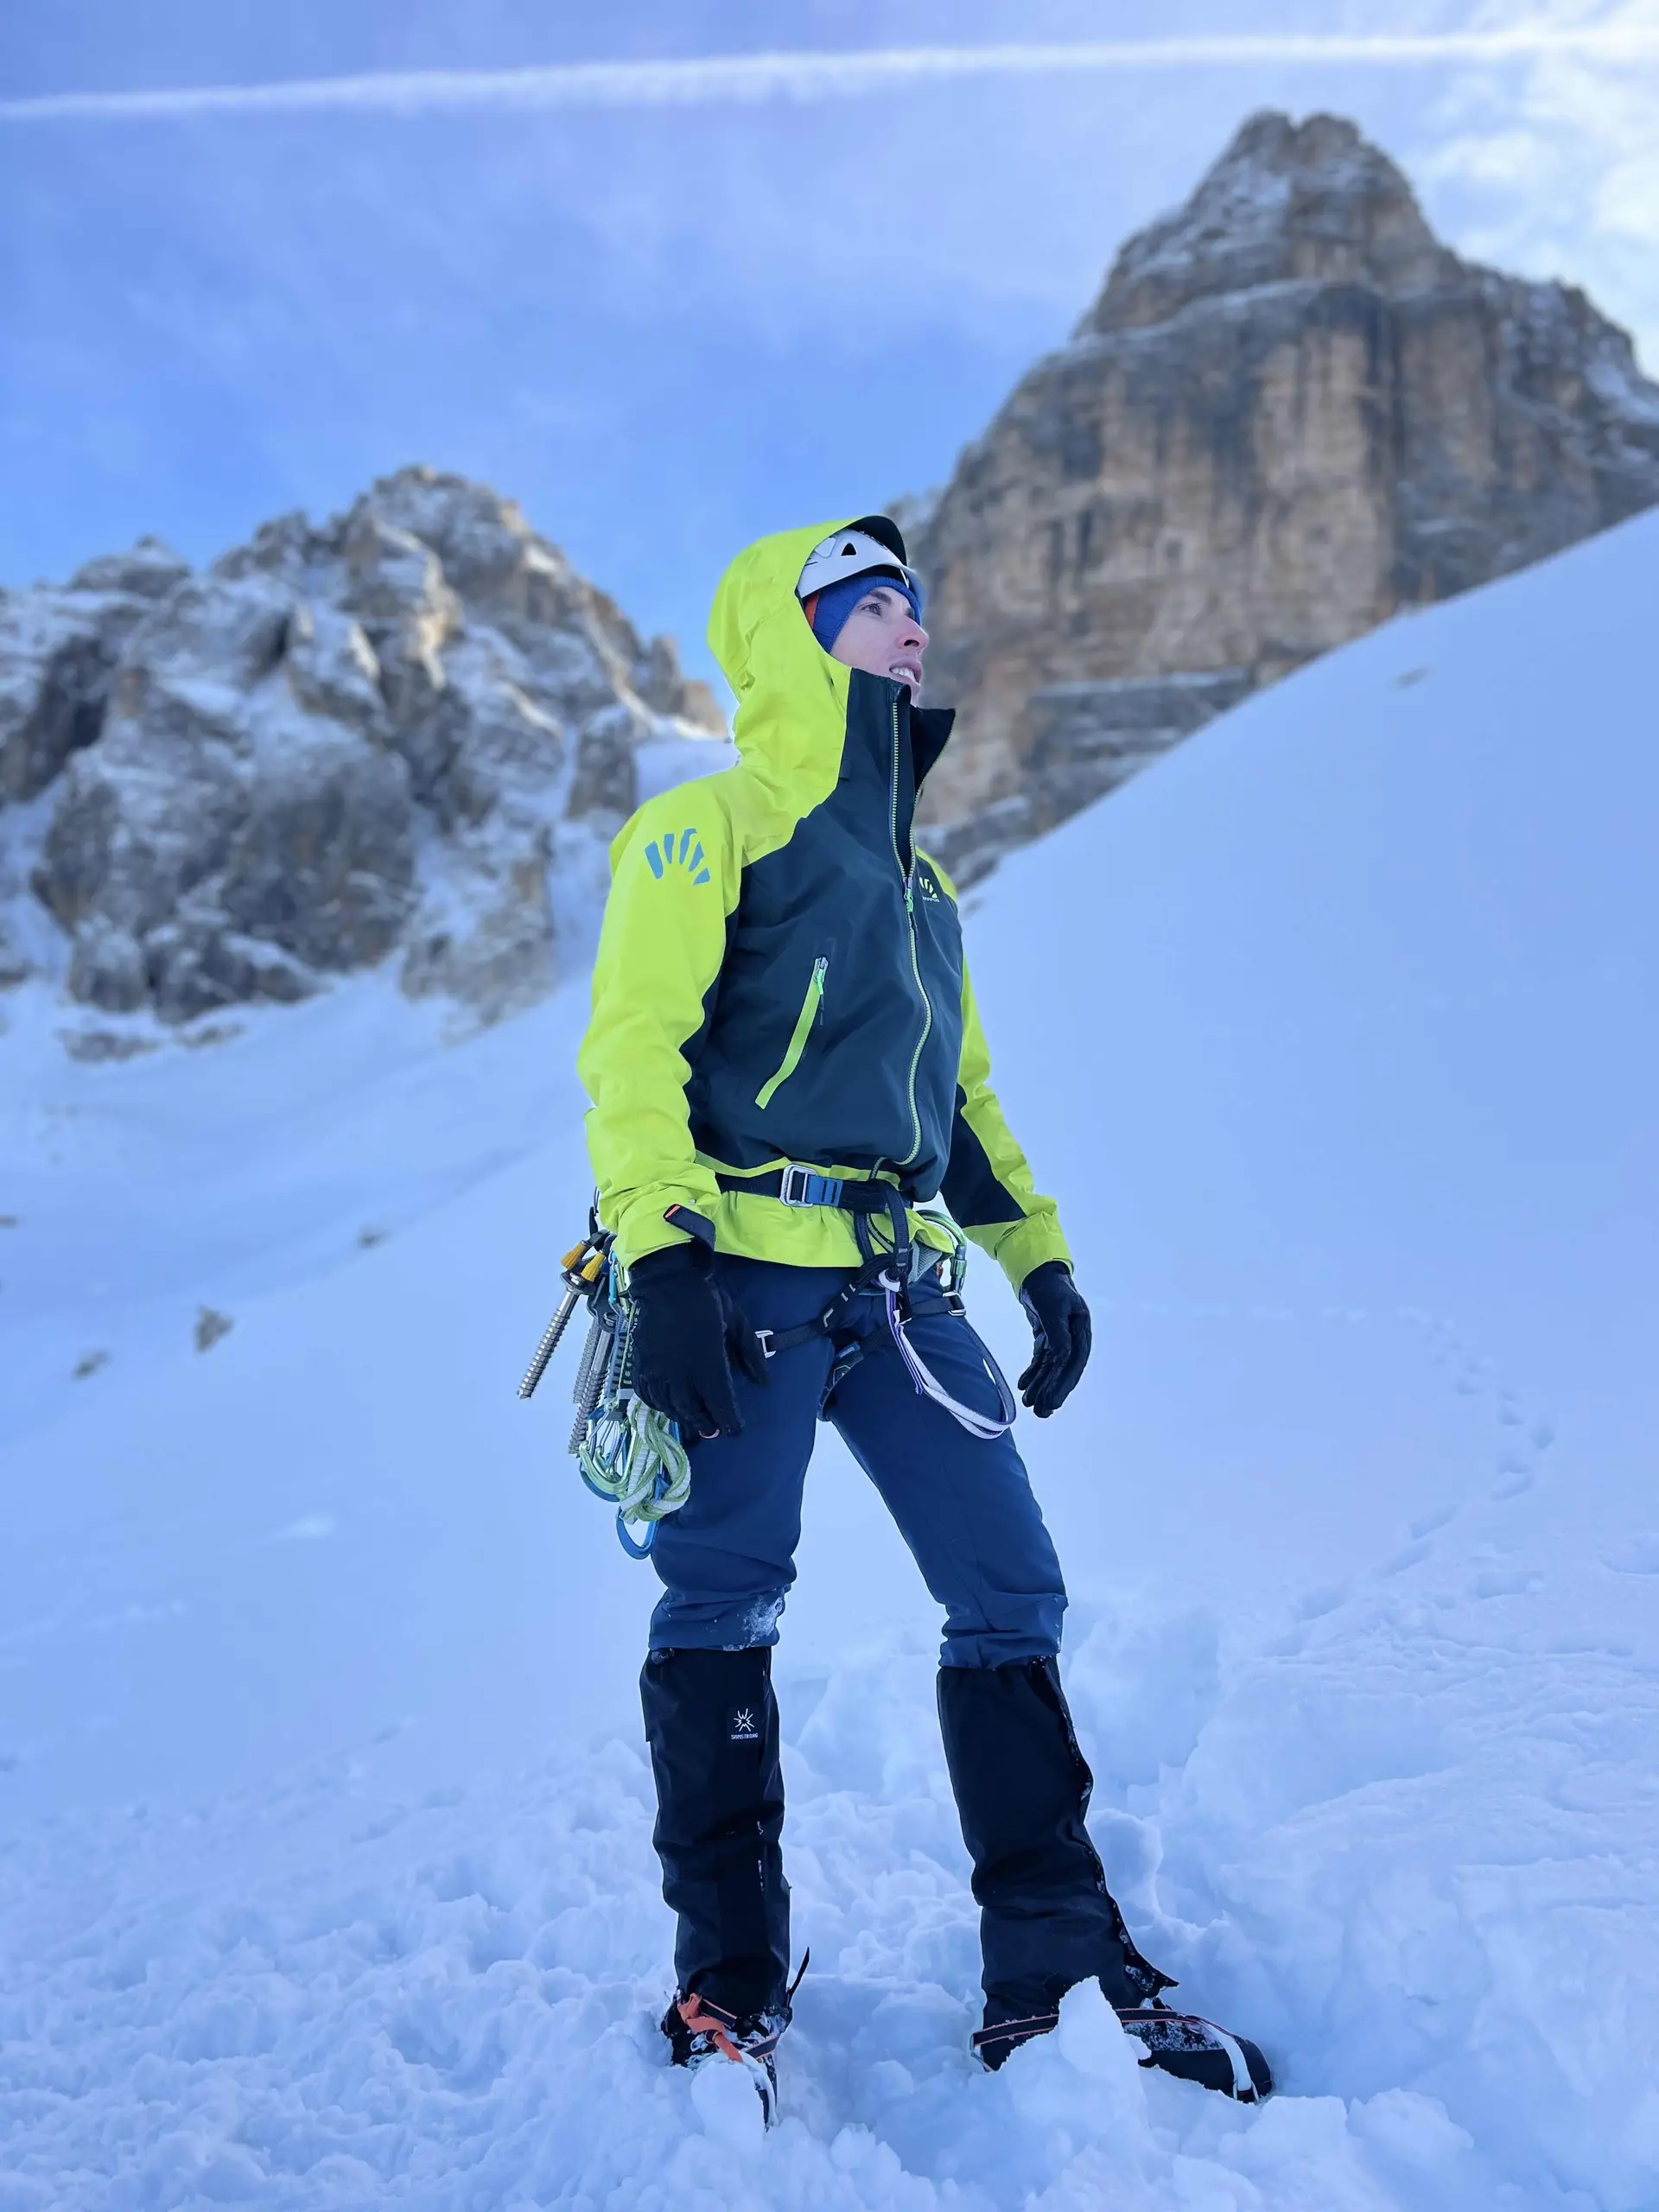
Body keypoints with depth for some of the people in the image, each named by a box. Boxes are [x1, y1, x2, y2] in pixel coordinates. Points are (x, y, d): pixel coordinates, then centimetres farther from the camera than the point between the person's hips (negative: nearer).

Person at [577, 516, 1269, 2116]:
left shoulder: (914, 872, 26)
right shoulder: (714, 823, 3)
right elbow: (634, 1041, -9)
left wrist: (1039, 1259, 20)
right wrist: (661, 1253, -21)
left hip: (900, 1287, 7)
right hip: (752, 1265, -7)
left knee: (1012, 1596, 2)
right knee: (721, 1604, -2)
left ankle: (1051, 1967, 13)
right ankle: (730, 1981, 14)